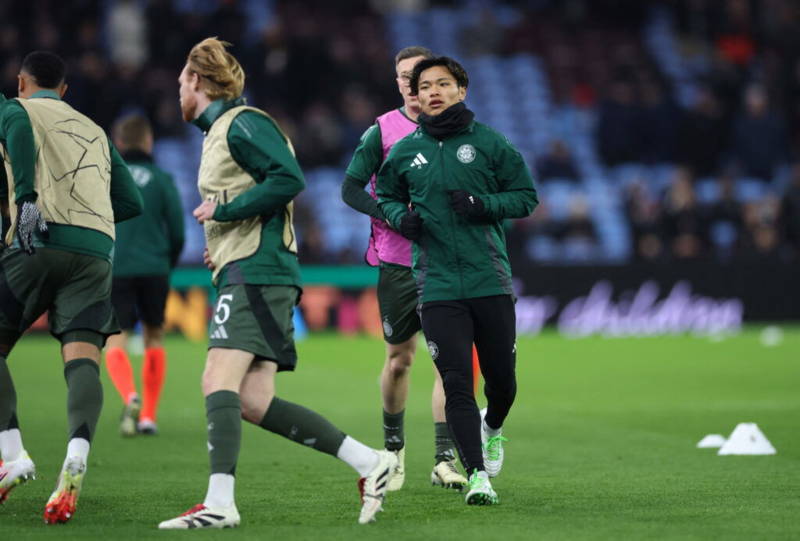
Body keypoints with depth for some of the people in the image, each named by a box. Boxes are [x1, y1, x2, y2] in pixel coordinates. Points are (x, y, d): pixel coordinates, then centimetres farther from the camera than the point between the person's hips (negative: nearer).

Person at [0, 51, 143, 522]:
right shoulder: (95, 132, 29)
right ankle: (77, 458, -35)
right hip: (97, 250, 4)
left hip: (40, 242, -4)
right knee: (82, 358, -9)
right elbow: (132, 203, 27)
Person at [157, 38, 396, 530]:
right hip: (243, 273, 10)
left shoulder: (242, 124, -6)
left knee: (219, 381, -19)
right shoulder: (219, 130, 25)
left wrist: (224, 210, -13)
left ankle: (220, 503, -25)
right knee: (253, 401, 0)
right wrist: (223, 247, 18)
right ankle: (370, 462, 3)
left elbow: (289, 179, -19)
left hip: (257, 273, -10)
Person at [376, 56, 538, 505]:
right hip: (438, 287, 0)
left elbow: (526, 196, 5)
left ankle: (493, 428, 41)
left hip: (491, 282, 0)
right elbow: (386, 196, 22)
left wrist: (482, 205, -12)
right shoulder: (405, 152, 7)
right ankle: (477, 475, -5)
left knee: (501, 377, 8)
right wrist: (401, 216, -1)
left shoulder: (489, 142, 1)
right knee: (456, 382, -8)